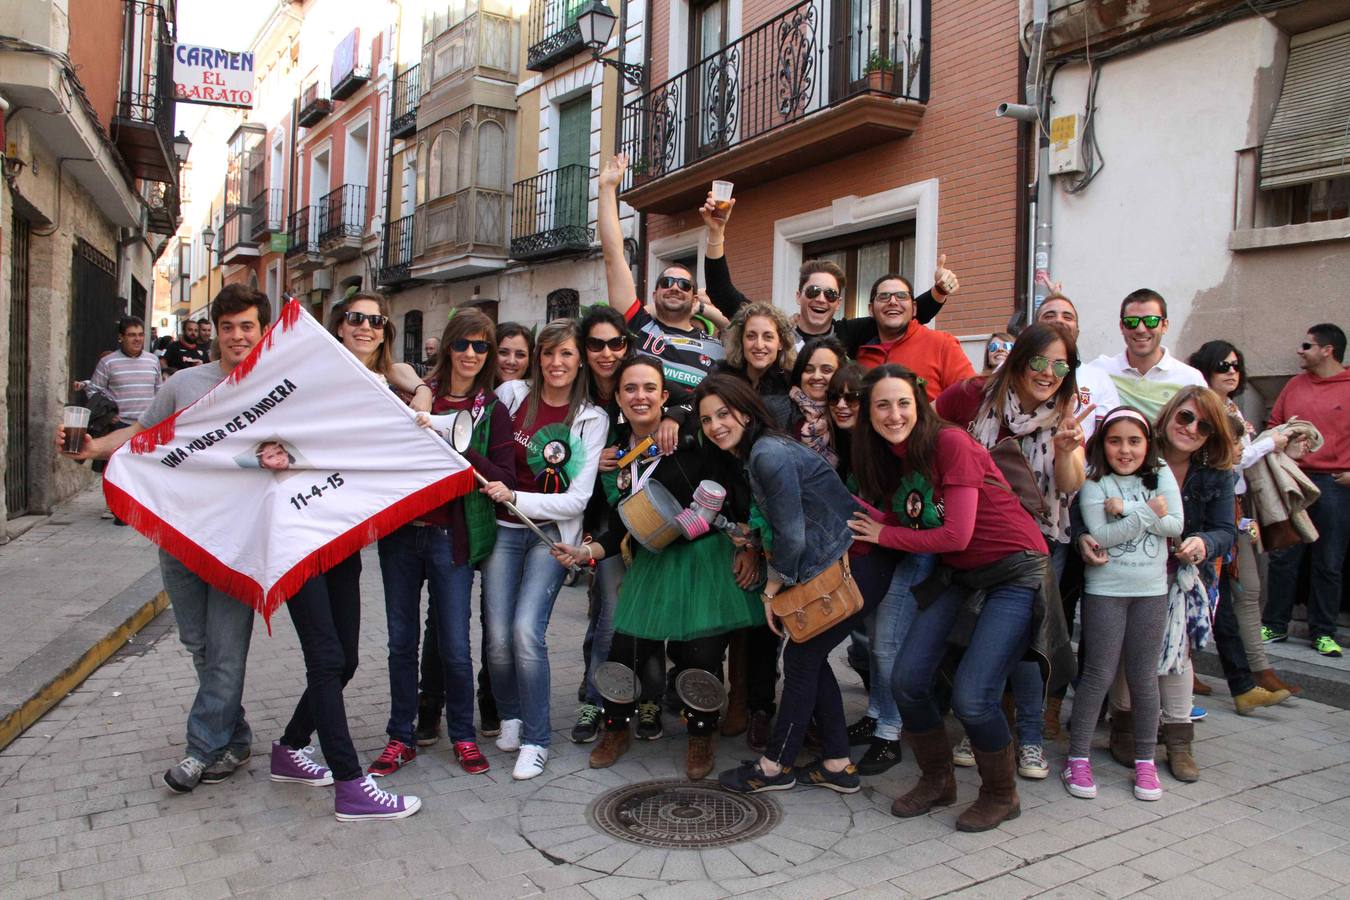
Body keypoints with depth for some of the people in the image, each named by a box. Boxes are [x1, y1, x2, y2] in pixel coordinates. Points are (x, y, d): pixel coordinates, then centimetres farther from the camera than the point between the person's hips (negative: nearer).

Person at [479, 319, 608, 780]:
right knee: (498, 637, -6)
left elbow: (577, 499, -5)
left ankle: (536, 739, 2)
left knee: (527, 630, -16)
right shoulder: (511, 394, 1)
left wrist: (515, 497, -14)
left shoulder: (592, 419, -1)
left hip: (551, 533, -1)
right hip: (502, 530, 2)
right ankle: (510, 715, 24)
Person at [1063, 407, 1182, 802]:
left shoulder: (1161, 475, 4)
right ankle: (1078, 758, 9)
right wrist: (1148, 513, -16)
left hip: (1151, 591, 3)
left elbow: (1175, 525, -7)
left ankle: (1145, 759, 22)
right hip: (1105, 590, -2)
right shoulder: (1094, 482, -5)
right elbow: (1100, 535, -15)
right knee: (1099, 674, -1)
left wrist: (1125, 510, -15)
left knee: (1144, 677, 9)